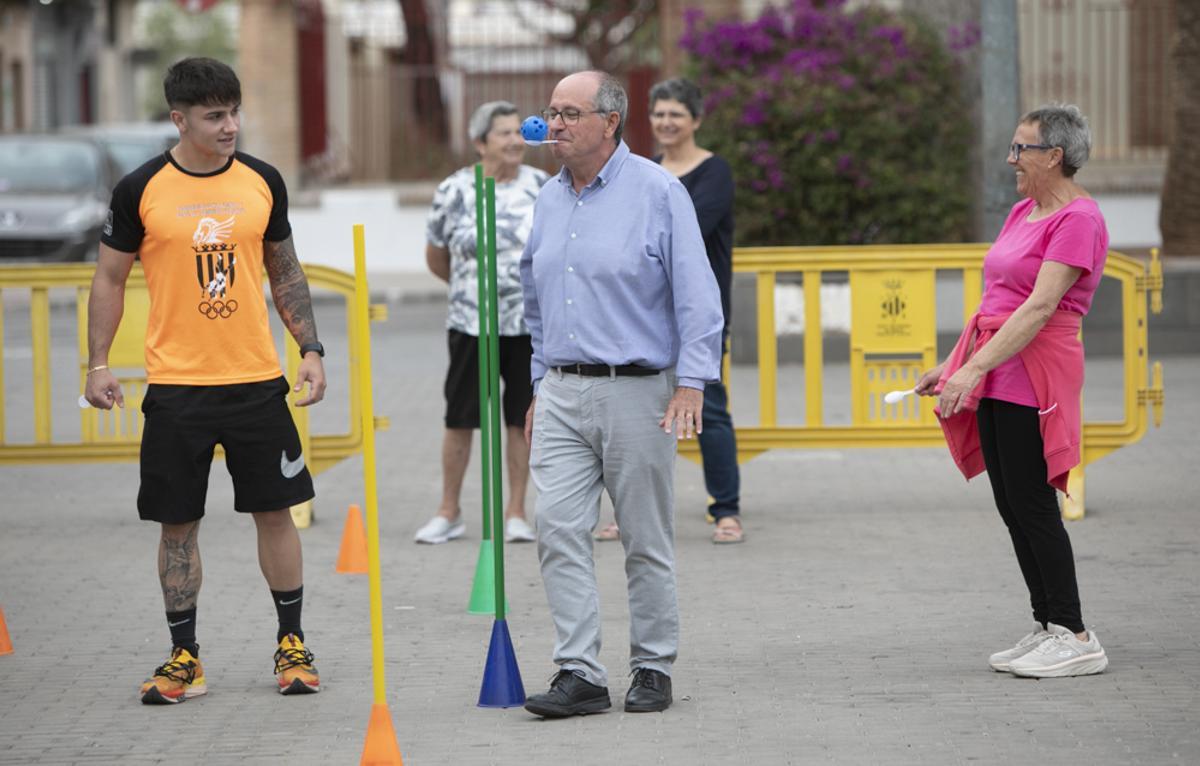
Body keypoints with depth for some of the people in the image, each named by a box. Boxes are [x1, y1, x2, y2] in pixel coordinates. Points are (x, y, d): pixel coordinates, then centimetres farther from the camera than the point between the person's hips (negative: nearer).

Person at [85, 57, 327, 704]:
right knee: (177, 523, 3)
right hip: (176, 384, -2)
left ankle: (291, 646, 16)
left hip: (256, 378, 2)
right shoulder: (141, 190, -3)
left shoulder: (262, 182, 4)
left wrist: (311, 348, 5)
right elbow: (110, 279, 4)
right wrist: (97, 364, -4)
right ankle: (183, 658, 13)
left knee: (275, 510, 4)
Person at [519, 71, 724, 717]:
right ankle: (579, 672, -5)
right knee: (558, 530, -6)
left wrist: (691, 383, -16)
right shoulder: (549, 200, 12)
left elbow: (696, 295, -9)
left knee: (646, 541, 3)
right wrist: (540, 386, 20)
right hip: (562, 394, 5)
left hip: (635, 392, -5)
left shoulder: (657, 192, -6)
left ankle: (653, 669, 15)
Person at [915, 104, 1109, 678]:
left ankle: (1076, 640, -3)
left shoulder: (1078, 220, -12)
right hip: (995, 377, 9)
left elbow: (1039, 307, -21)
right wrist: (952, 364, 19)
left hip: (1033, 374, -9)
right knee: (1011, 505, 9)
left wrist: (974, 368, -26)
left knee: (1032, 503, -8)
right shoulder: (1023, 212, 16)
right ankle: (1047, 629, 16)